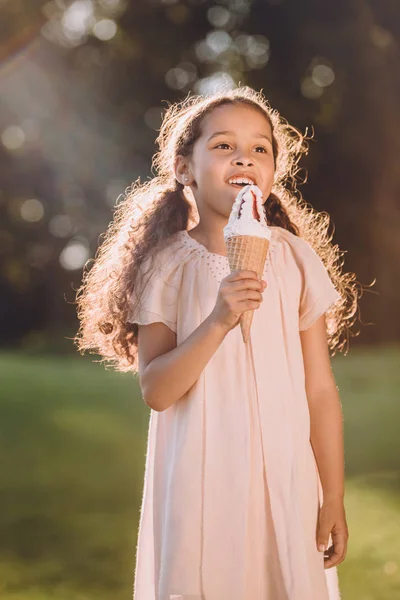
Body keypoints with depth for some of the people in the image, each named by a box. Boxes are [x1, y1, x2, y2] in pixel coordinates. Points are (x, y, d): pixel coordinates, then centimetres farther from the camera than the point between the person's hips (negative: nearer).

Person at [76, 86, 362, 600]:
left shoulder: (296, 259, -1)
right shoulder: (166, 267, -4)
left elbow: (320, 390, 0)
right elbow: (156, 391, -11)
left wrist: (334, 499, 0)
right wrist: (218, 322, -25)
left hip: (285, 479, 1)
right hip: (198, 484, -1)